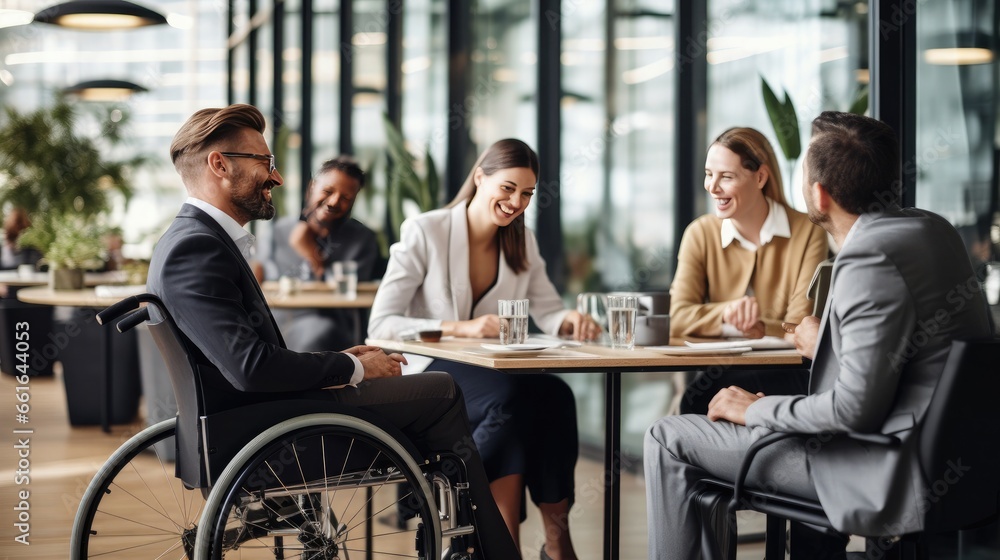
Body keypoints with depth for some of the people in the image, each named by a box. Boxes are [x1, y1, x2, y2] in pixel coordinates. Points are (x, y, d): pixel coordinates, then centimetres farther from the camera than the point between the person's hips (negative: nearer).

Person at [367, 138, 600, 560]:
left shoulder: (522, 242, 10)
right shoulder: (424, 232, -8)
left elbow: (547, 311, 8)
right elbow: (380, 325, -15)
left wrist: (570, 320, -18)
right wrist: (461, 327, -28)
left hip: (494, 373, 5)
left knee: (555, 395, -28)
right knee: (509, 399, -35)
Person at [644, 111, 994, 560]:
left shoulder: (870, 258, -23)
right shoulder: (932, 228, 6)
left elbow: (856, 408, -25)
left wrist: (755, 410, -12)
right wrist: (827, 348, 18)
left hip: (889, 470, -10)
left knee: (668, 439, -4)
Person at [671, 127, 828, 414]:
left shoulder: (808, 232, -4)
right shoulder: (700, 234, 2)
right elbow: (677, 319, -10)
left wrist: (758, 328, -30)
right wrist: (727, 313, -29)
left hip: (788, 376, -3)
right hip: (720, 373, 3)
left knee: (699, 397, -31)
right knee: (699, 394, -33)